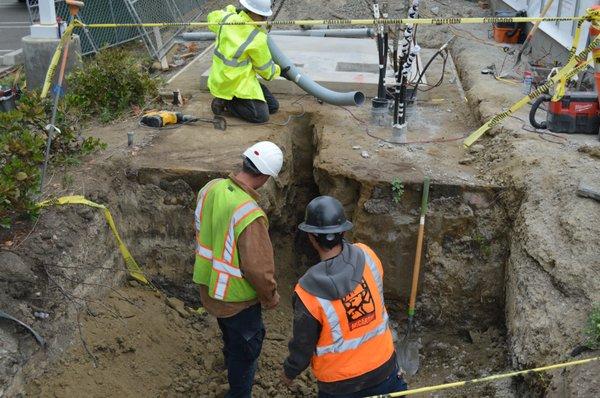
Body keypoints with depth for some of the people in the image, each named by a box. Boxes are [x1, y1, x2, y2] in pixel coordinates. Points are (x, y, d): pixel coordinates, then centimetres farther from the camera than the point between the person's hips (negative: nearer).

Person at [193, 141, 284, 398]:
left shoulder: (211, 187, -13)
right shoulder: (250, 215, -36)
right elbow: (259, 268, -29)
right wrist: (271, 297, -10)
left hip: (208, 285, 8)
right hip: (237, 297, -8)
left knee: (230, 331, 36)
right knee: (247, 346, 18)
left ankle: (231, 363, 64)